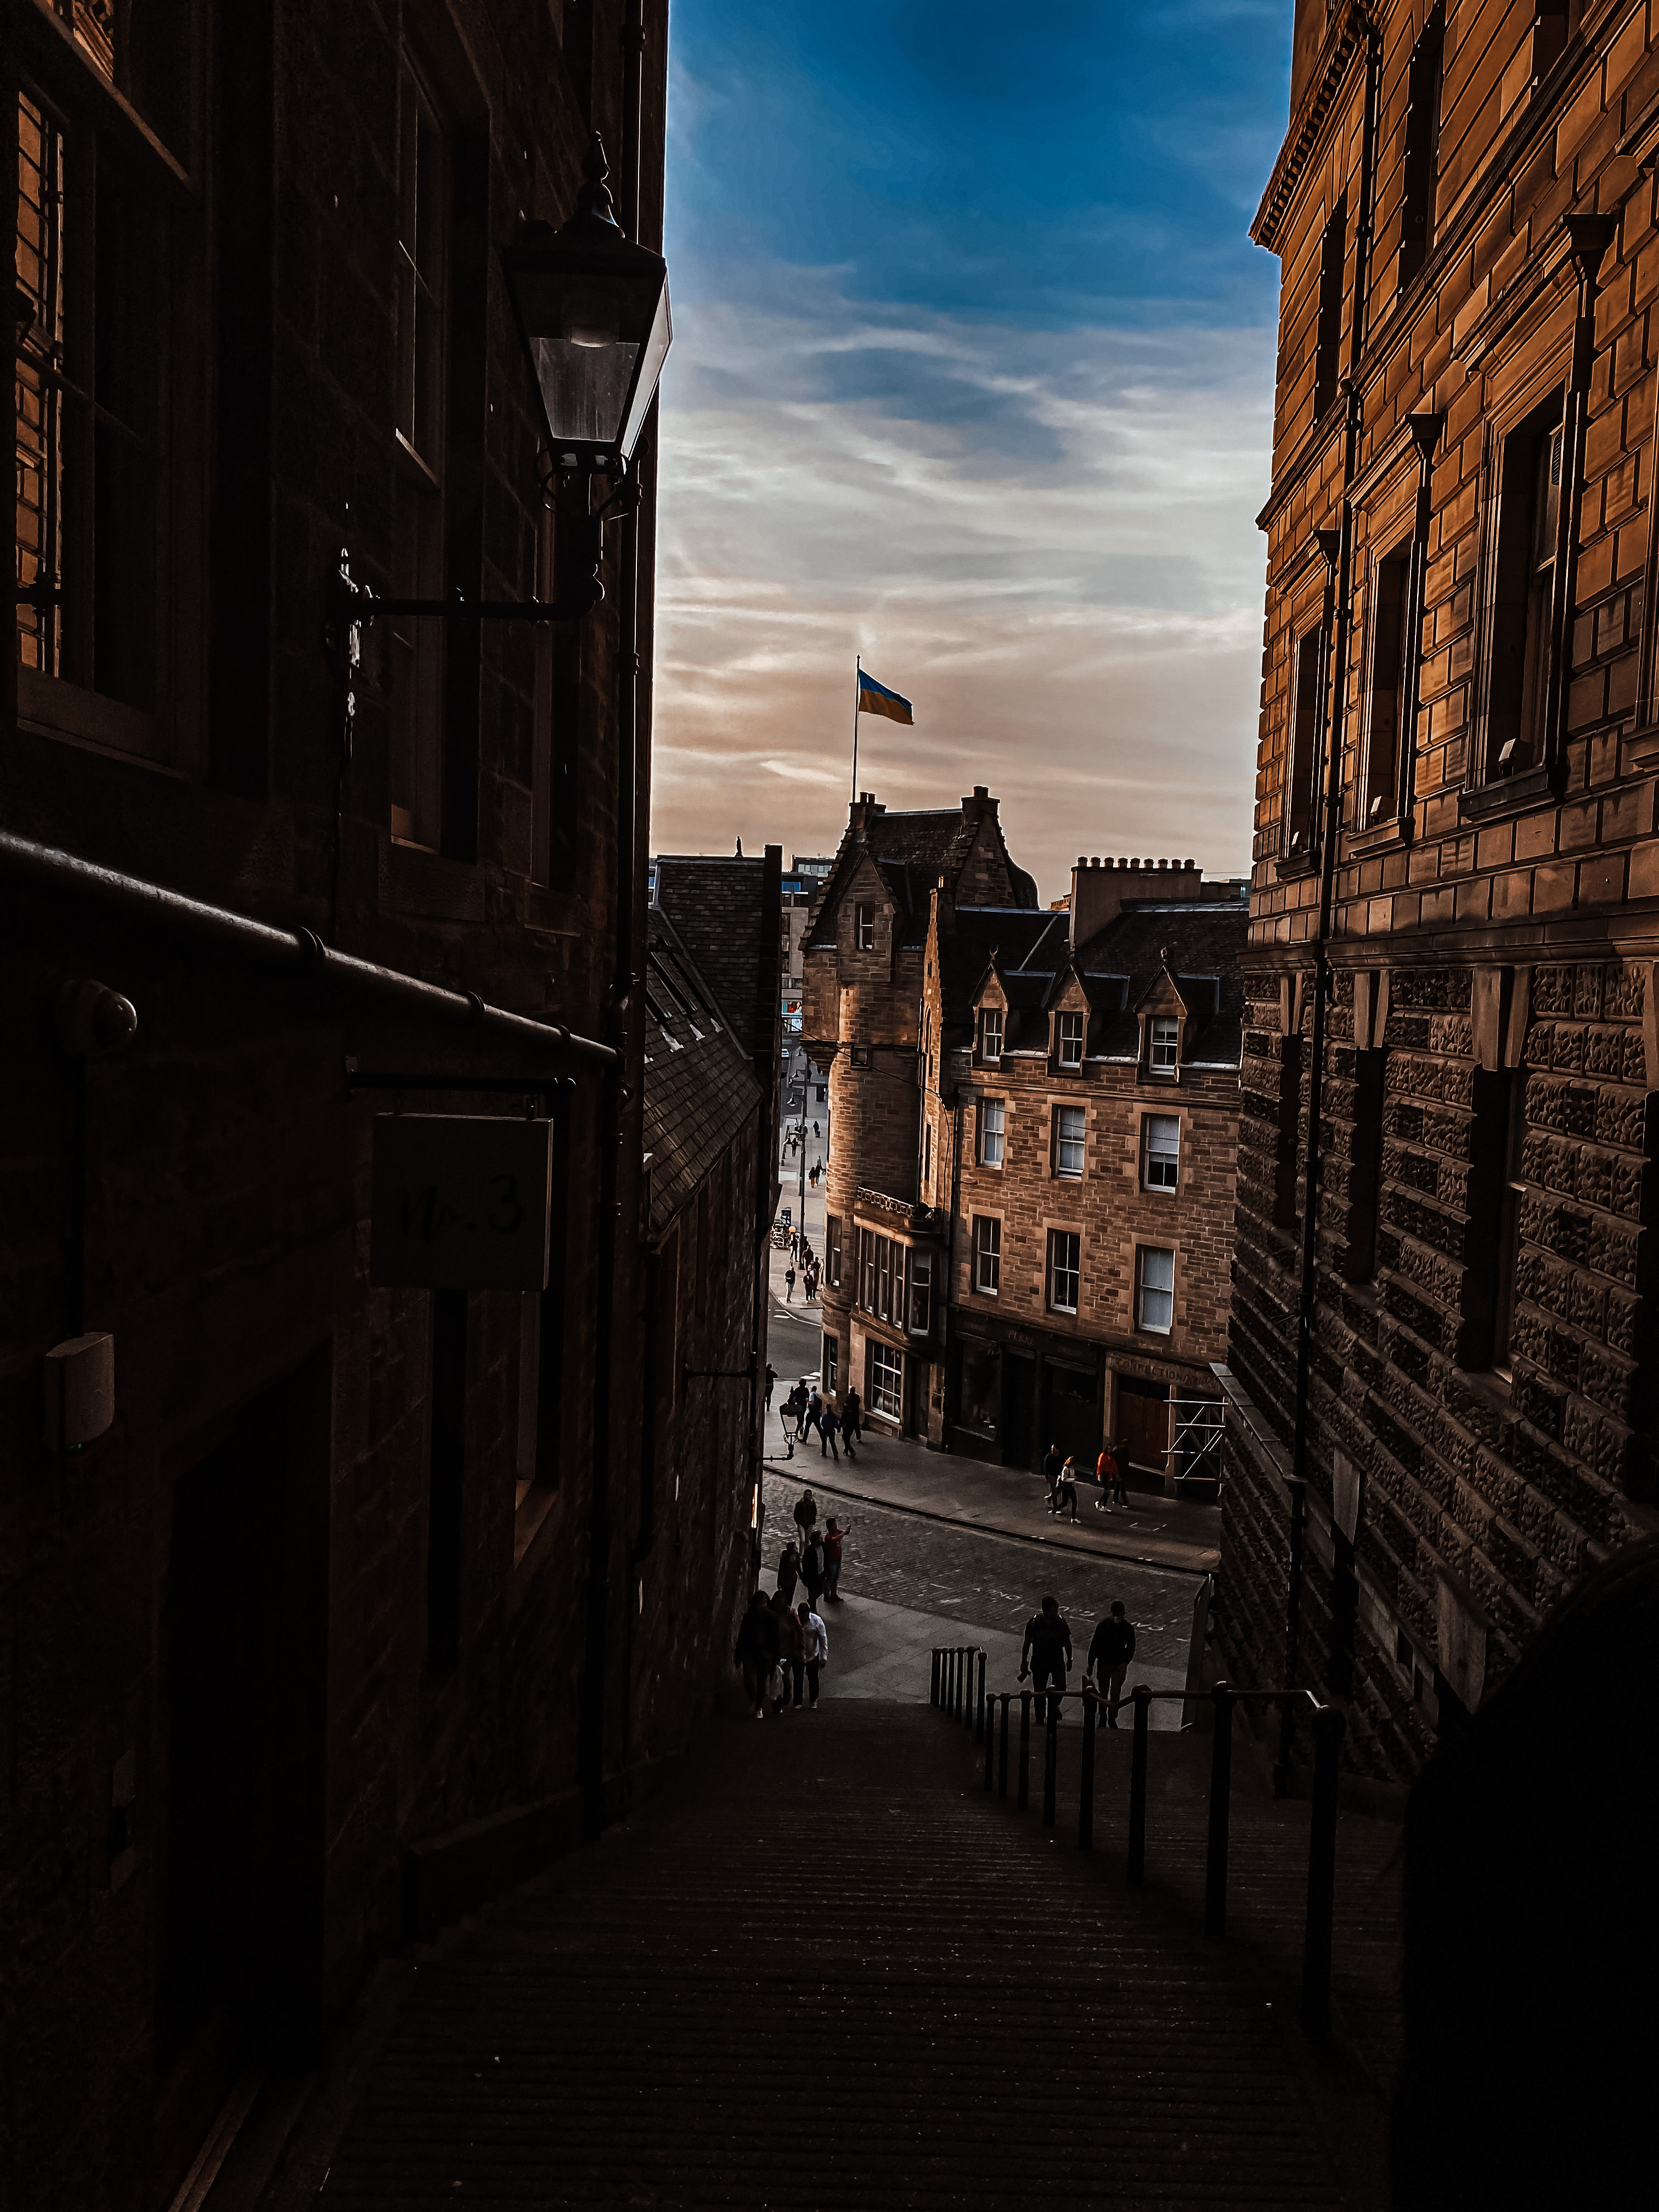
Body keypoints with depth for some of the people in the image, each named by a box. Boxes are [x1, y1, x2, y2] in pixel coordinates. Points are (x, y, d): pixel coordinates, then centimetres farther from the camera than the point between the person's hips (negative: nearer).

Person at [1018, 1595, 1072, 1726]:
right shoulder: (1034, 1622, -14)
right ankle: (1041, 1717, 25)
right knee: (1039, 1691, 5)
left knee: (1060, 1686, -14)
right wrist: (1024, 1663, 1)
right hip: (1039, 1660, 0)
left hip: (1057, 1659, 0)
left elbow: (1067, 1642, 4)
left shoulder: (1061, 1622, -10)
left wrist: (1069, 1660, 10)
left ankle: (1054, 1704, 17)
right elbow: (1027, 1643, -3)